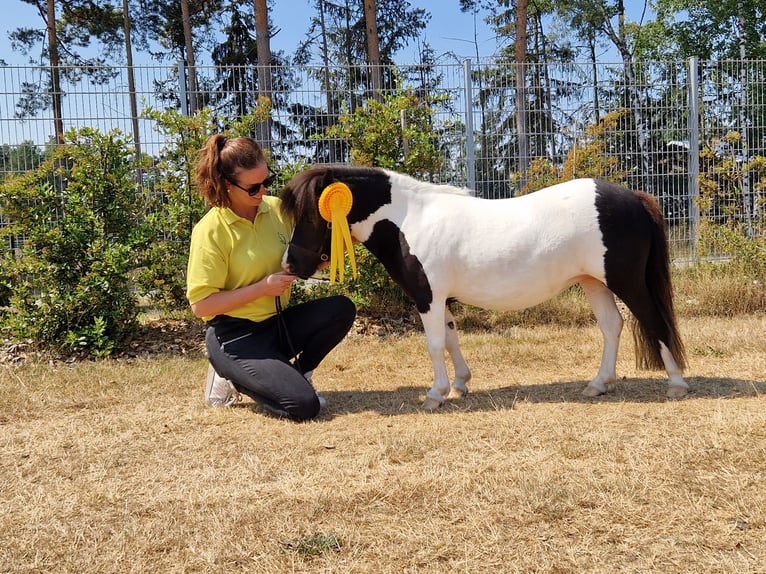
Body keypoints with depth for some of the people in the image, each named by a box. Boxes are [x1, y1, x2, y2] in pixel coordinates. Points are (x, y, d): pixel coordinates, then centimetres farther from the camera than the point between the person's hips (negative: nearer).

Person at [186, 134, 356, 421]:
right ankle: (233, 377, 5)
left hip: (278, 323, 6)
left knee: (342, 309, -17)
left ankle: (296, 374, 4)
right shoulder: (211, 230, -16)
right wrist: (263, 287, -20)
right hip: (235, 337, -6)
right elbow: (201, 304, -17)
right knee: (304, 404, -20)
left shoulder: (277, 208, 1)